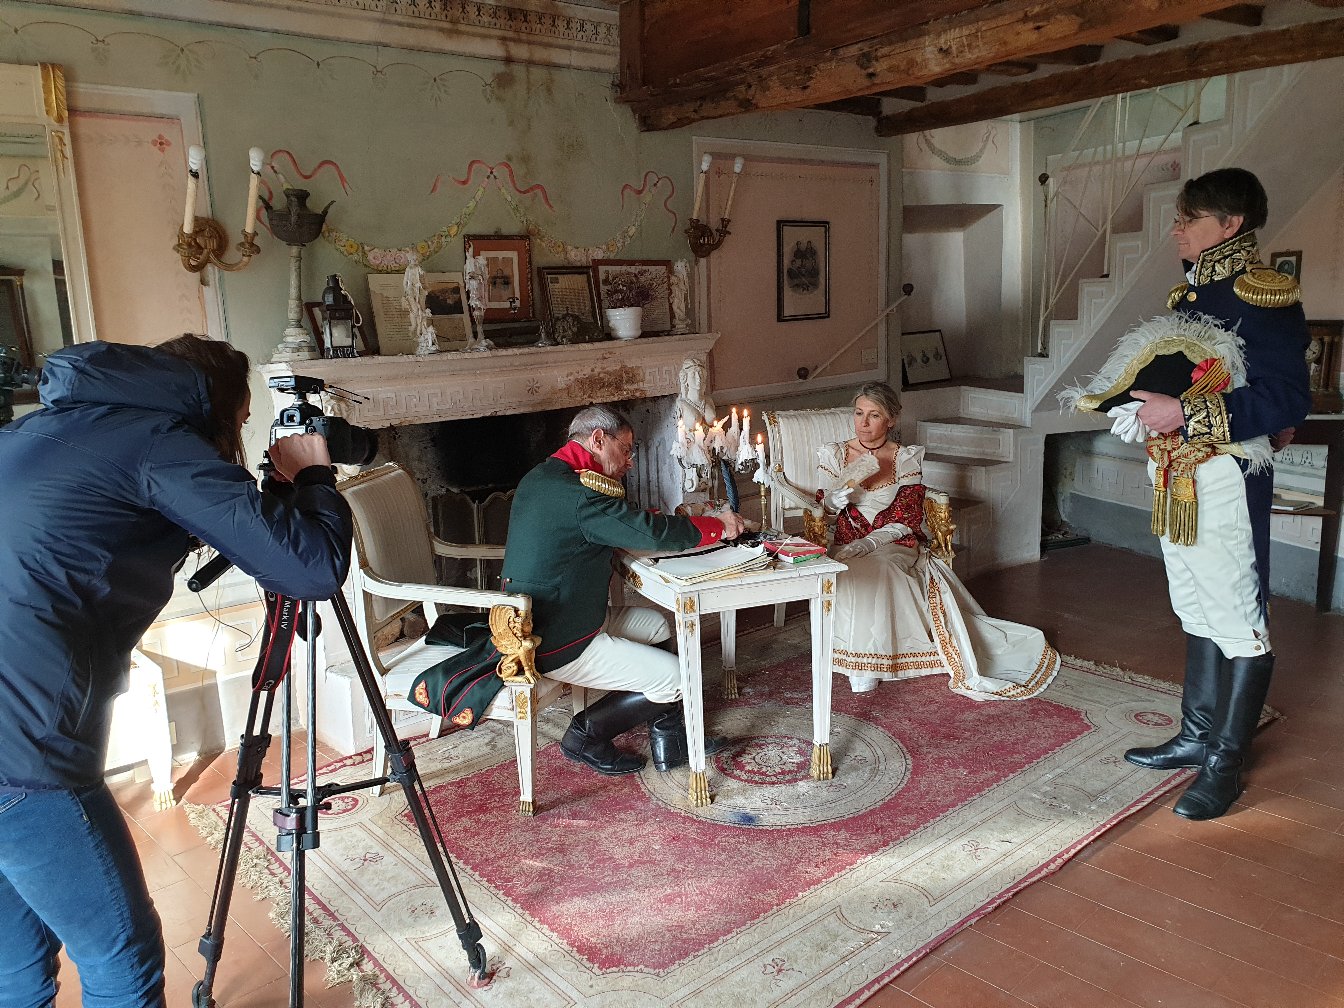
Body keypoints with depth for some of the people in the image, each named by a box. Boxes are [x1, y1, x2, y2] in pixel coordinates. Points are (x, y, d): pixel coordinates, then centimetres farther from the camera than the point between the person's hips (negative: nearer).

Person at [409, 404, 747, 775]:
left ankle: (668, 739, 21)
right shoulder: (579, 492, -23)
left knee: (660, 625, 17)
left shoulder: (542, 477, 10)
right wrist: (719, 526, -11)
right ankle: (586, 736, 11)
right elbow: (655, 533, -26)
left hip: (531, 623, 11)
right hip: (556, 644, -11)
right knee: (675, 678, -6)